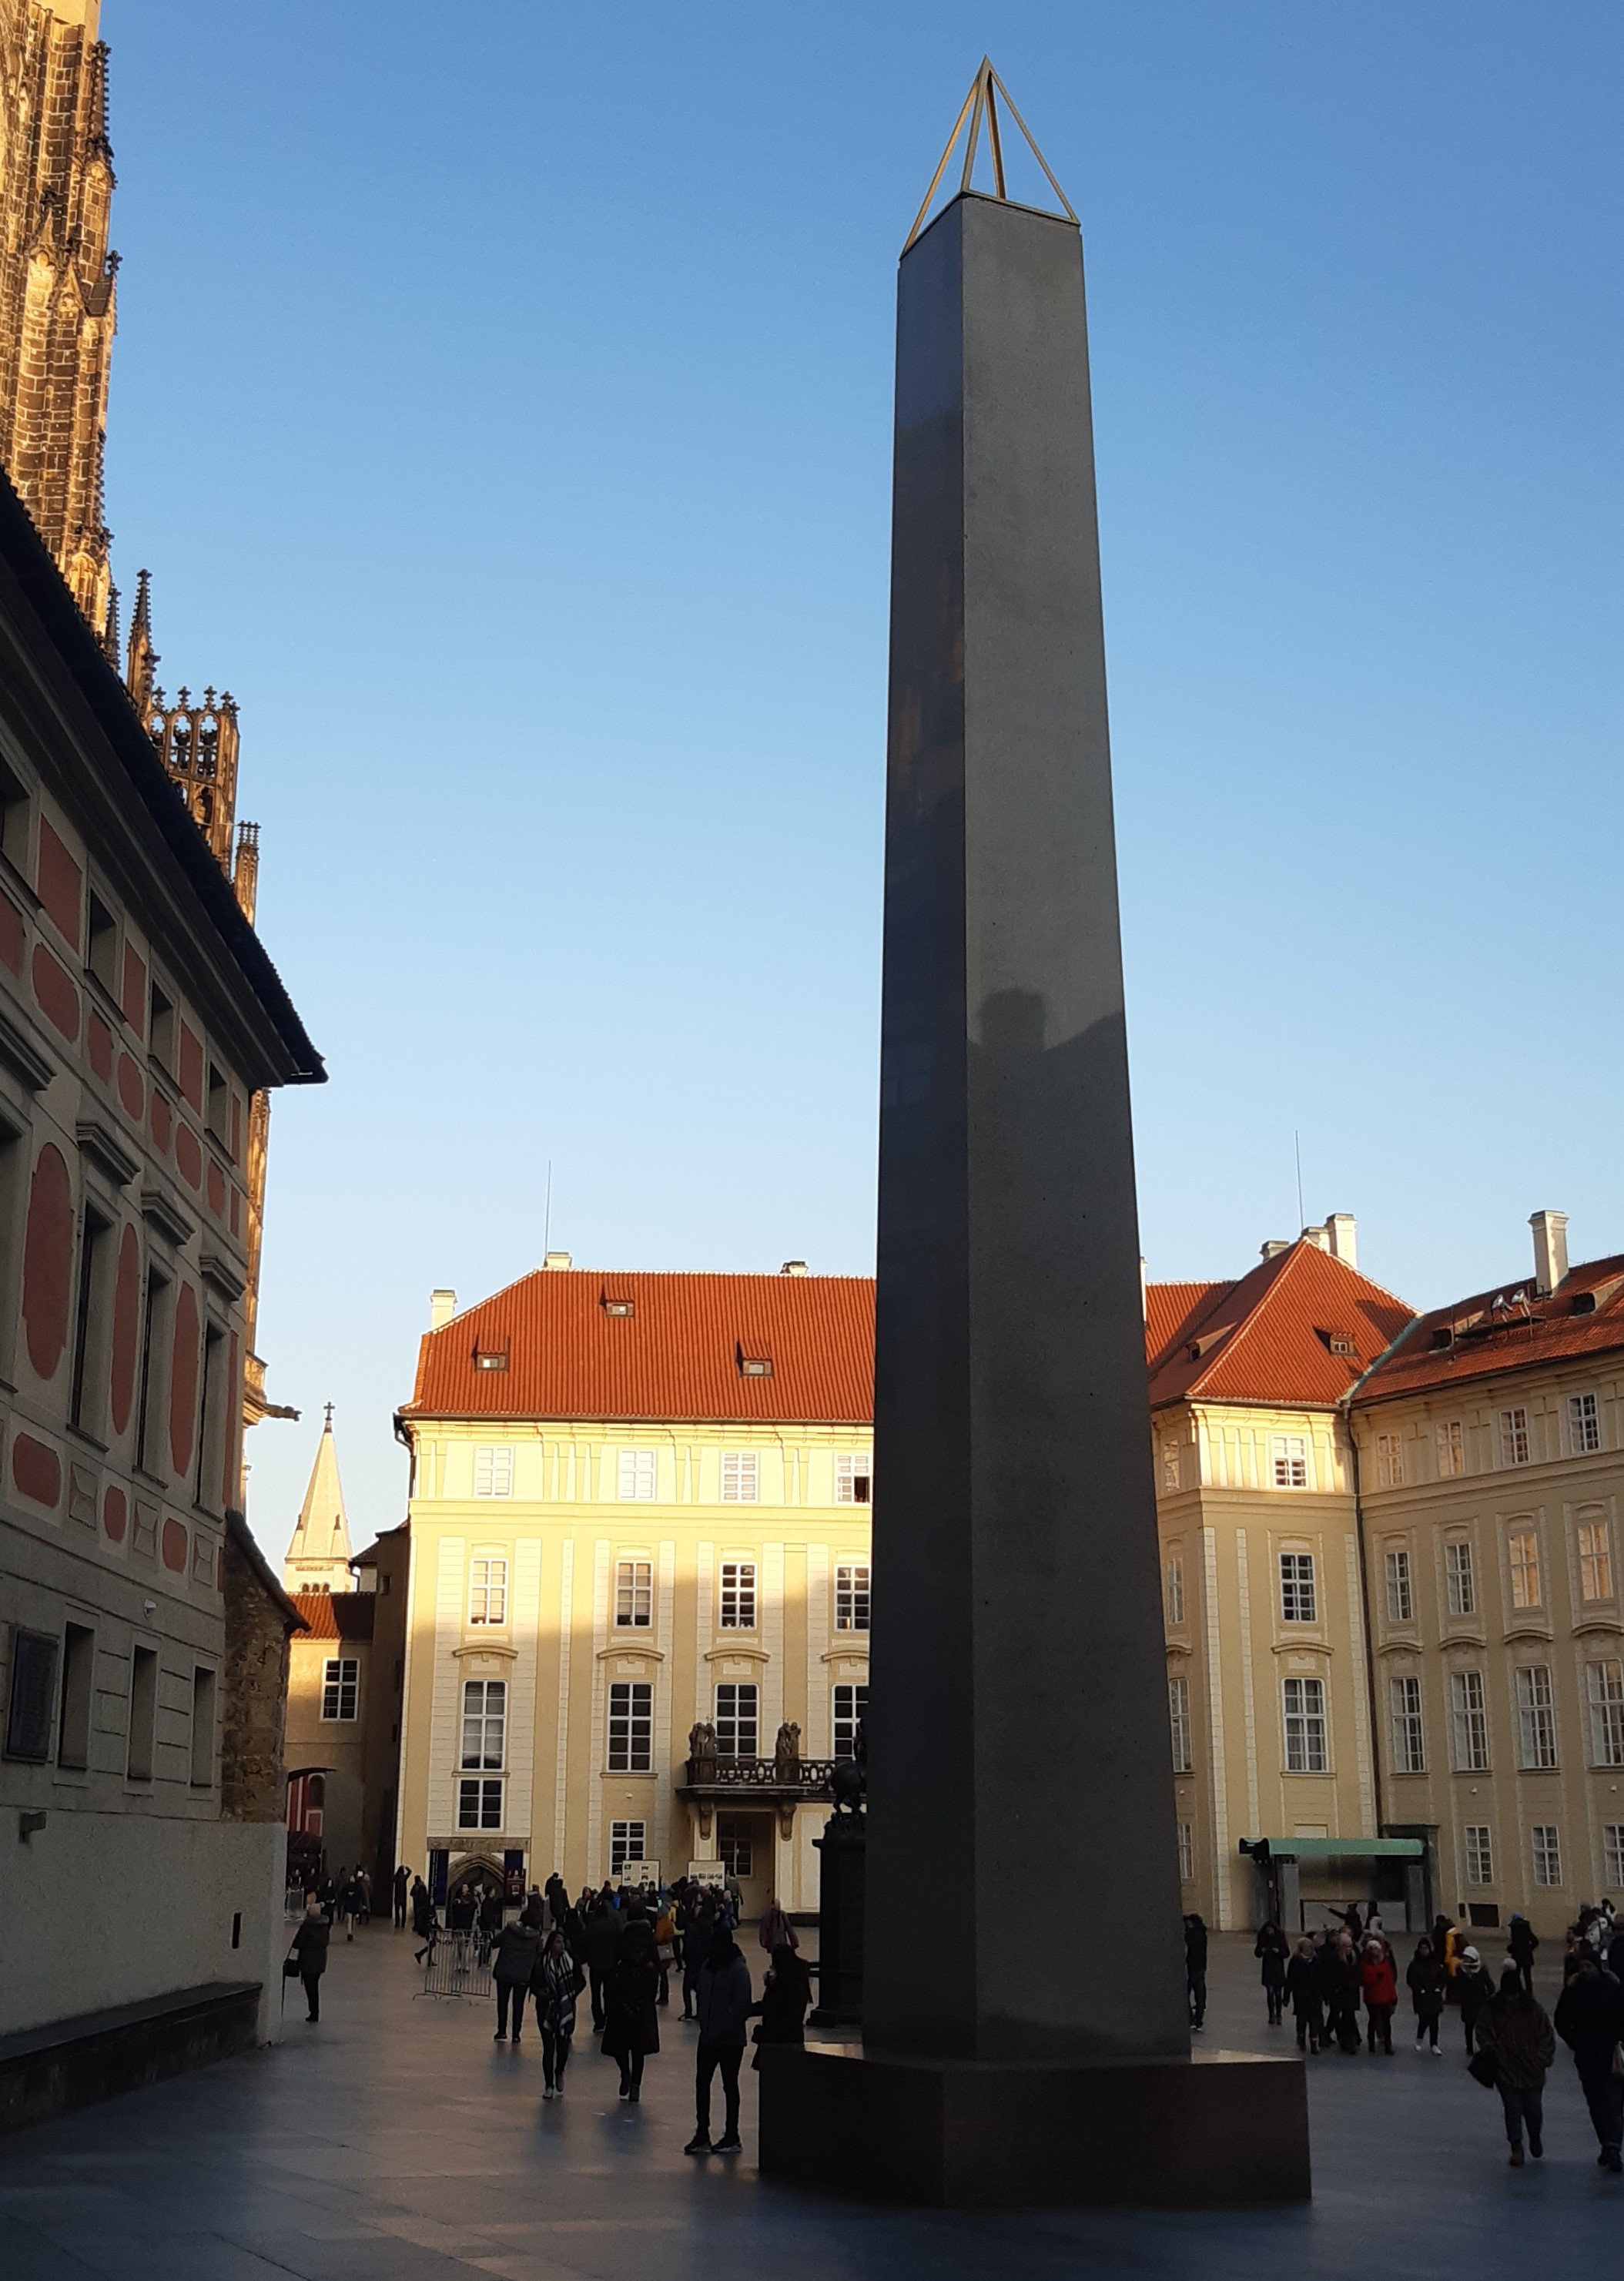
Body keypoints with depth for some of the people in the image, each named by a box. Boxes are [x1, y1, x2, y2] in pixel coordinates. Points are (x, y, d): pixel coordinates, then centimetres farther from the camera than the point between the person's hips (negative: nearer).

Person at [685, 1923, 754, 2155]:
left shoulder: (738, 1970, -15)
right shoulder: (708, 1966, 7)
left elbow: (742, 2007, -19)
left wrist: (724, 2029, -20)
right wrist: (704, 2024, 5)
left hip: (730, 2040, -7)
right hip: (707, 2038, 7)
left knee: (730, 2086, 5)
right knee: (701, 2083, 6)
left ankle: (731, 2137, 14)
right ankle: (702, 2135, 13)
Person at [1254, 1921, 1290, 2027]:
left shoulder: (1280, 1938, -4)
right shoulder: (1263, 1938, 0)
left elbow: (1287, 1953, -3)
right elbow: (1257, 1953, 5)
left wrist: (1278, 1951, -21)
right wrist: (1261, 1951, -16)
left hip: (1278, 1970, -1)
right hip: (1268, 1970, 1)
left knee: (1278, 1993, 3)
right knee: (1270, 1993, -5)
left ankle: (1278, 2015, 15)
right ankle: (1272, 2016, 0)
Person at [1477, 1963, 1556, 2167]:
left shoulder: (1534, 2009, -5)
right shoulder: (1491, 2009, -3)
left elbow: (1547, 2036, 2)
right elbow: (1483, 2033, 7)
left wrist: (1542, 2060, -5)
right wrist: (1491, 2050, -7)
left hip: (1532, 2071, 0)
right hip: (1505, 2071, 0)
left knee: (1533, 2110, 5)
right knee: (1512, 2109, -1)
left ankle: (1535, 2139, 33)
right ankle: (1516, 2149, 6)